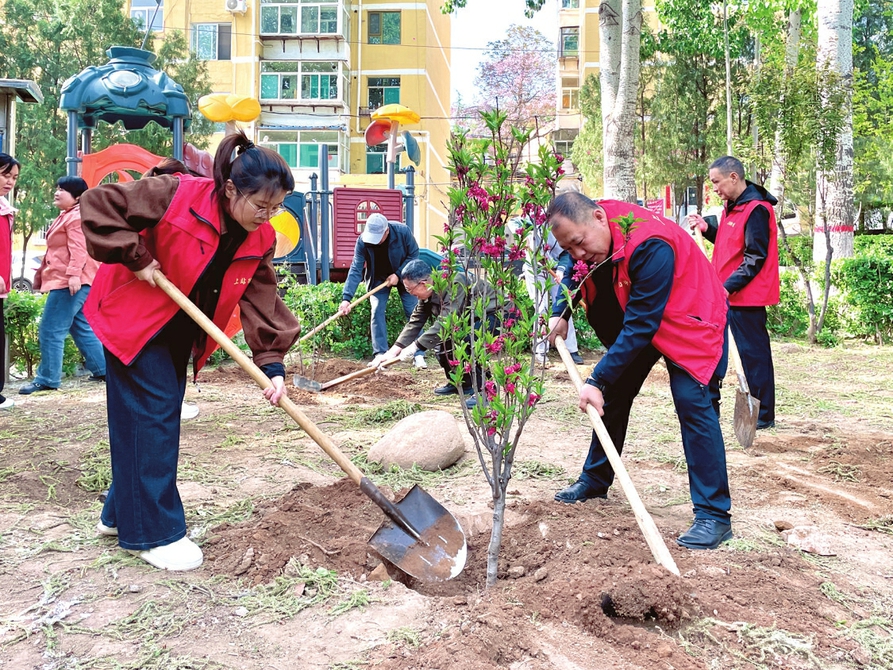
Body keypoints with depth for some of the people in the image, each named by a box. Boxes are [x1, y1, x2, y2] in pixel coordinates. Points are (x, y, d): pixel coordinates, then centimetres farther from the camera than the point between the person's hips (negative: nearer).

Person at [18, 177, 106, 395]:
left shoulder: (76, 217, -10)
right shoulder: (66, 216, 24)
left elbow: (78, 248, -23)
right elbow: (58, 252, 28)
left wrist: (73, 274, -32)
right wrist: (41, 274, 28)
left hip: (70, 282, -11)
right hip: (65, 281, 11)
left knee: (50, 331, -9)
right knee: (83, 329, 14)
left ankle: (47, 379, -4)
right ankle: (103, 369, 18)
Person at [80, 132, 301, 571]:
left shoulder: (260, 240, -8)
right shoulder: (177, 195, -26)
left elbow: (262, 301, -11)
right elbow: (98, 205, -22)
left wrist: (272, 364, -20)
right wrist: (136, 258, -24)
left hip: (179, 332, 7)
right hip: (134, 320, -6)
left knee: (156, 419, 13)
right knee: (152, 418, -8)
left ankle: (123, 513, 30)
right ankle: (156, 533, 2)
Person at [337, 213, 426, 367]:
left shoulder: (403, 231, -30)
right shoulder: (362, 241, -28)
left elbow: (414, 254, -15)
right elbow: (356, 270, -28)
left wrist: (398, 274, -24)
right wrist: (346, 298, -37)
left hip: (403, 275, 0)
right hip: (378, 278, 1)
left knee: (413, 312, -5)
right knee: (377, 312, -10)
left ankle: (419, 355, -1)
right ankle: (380, 354, -3)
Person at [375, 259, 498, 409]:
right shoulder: (427, 294, -2)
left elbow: (445, 321, -35)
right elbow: (414, 323, -1)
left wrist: (414, 347, -32)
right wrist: (392, 352, -8)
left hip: (493, 314, -9)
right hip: (471, 318, 9)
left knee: (461, 340, -30)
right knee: (439, 338, 3)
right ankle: (461, 383, 19)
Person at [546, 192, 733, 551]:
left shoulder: (650, 248, -38)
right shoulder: (588, 231, -14)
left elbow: (641, 325, -36)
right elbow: (573, 271, 10)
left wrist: (598, 380, -35)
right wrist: (560, 314, -7)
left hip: (688, 322, -8)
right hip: (634, 321, 8)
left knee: (694, 405, -19)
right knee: (614, 394, 11)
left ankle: (714, 514, -14)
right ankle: (595, 479, 28)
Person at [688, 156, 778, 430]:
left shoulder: (756, 209, -15)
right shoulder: (732, 207, 15)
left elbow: (755, 256, -19)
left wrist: (729, 286, -23)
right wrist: (707, 229, 5)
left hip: (747, 295, -9)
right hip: (728, 294, 9)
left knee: (753, 352, -3)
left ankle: (764, 414, 6)